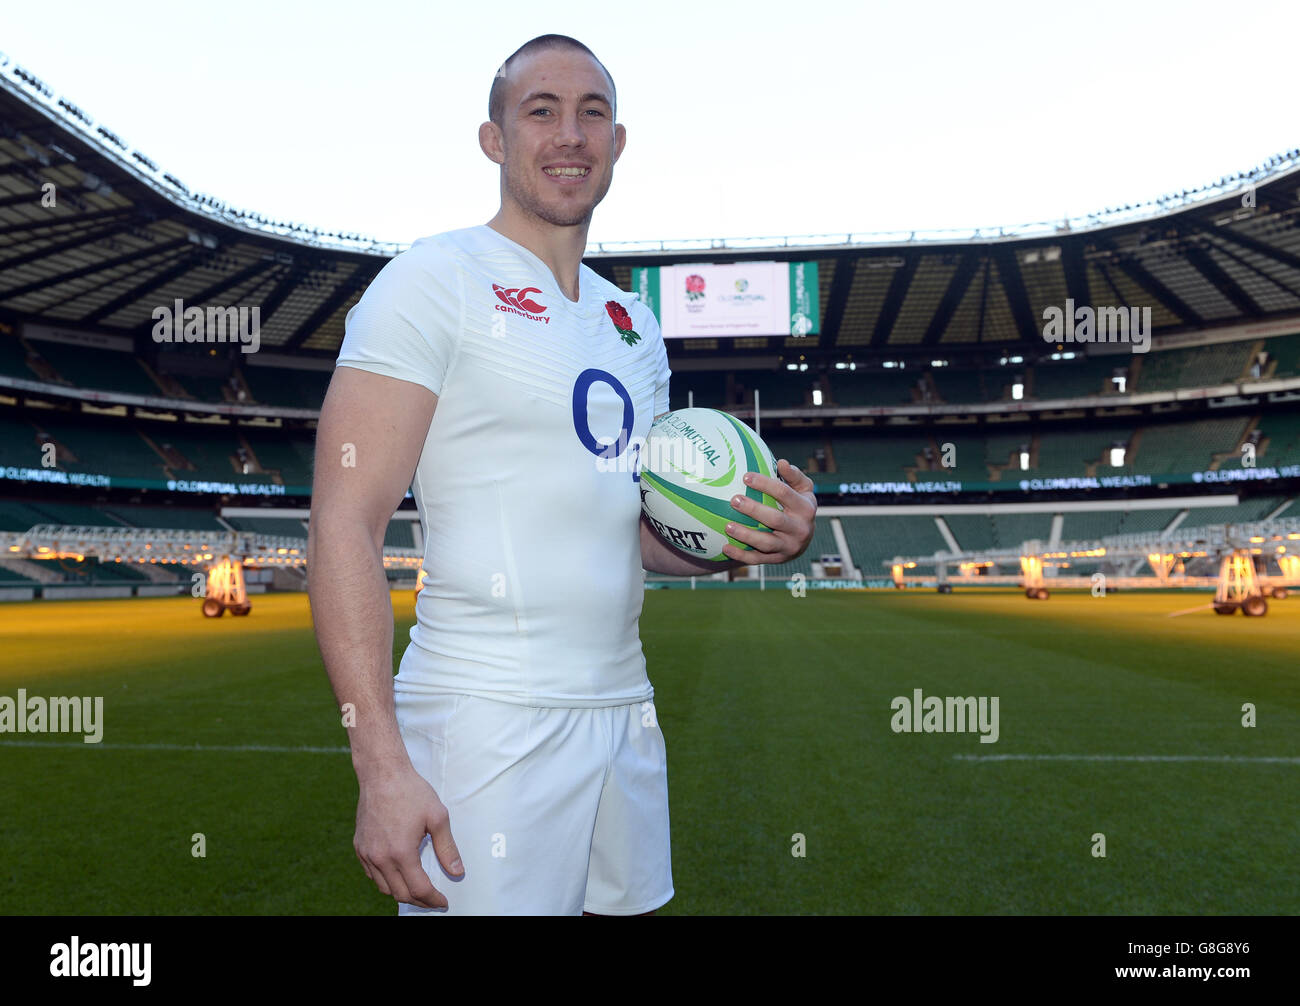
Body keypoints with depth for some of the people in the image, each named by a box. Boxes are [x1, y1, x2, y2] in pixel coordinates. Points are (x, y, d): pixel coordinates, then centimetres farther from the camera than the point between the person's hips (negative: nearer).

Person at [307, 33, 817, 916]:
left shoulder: (633, 325, 15)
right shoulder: (435, 282, -7)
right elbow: (345, 523, -14)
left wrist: (746, 540, -2)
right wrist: (382, 764, -22)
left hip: (625, 710, 7)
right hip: (488, 719, -7)